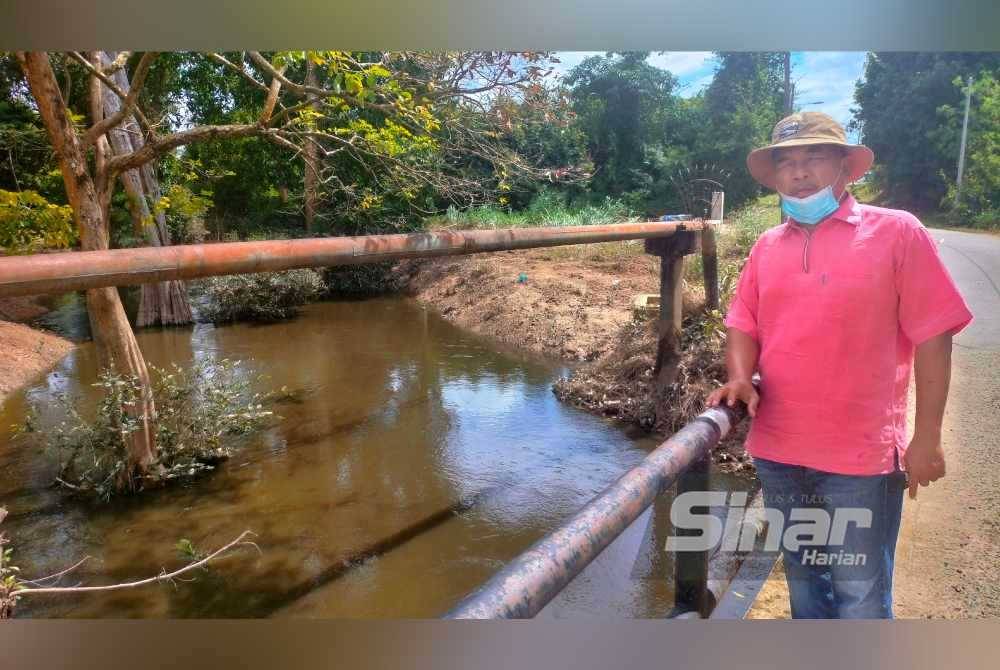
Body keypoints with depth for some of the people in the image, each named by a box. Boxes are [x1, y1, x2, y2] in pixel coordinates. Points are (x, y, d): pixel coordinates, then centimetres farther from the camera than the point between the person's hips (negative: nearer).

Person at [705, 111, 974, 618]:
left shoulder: (896, 232, -6)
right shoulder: (767, 246, 7)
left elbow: (932, 337, -7)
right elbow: (743, 324, 9)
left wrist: (926, 438, -8)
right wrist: (740, 379, -11)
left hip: (861, 455, -4)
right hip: (779, 449, 5)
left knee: (860, 594, 8)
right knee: (802, 577, 22)